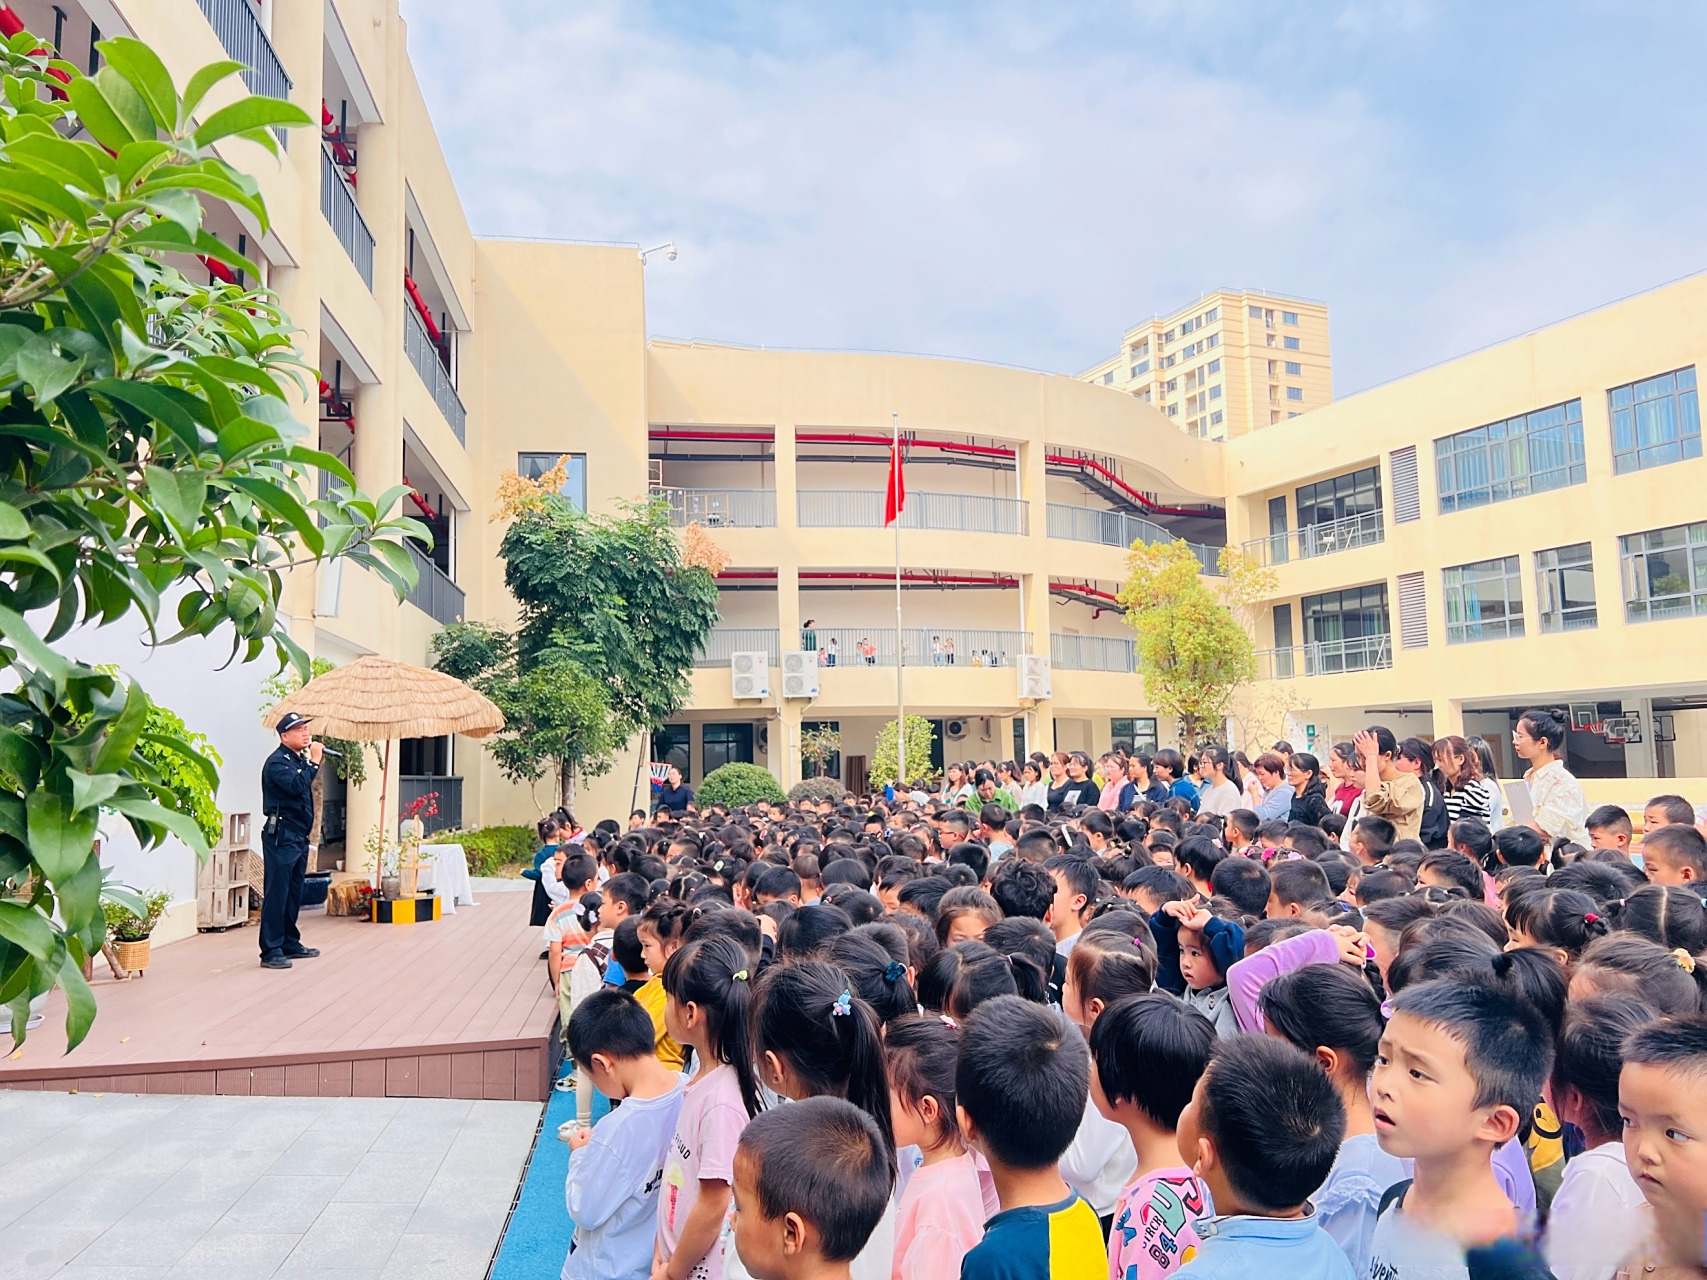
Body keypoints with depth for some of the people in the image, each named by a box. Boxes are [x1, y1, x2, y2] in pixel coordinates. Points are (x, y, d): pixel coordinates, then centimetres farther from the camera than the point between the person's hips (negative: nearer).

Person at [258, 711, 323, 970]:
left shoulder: (300, 759, 16)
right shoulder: (277, 761, -12)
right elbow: (297, 786, -28)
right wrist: (314, 761, -21)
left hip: (299, 836, 9)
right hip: (281, 835, -9)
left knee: (294, 893, 14)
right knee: (276, 894, -7)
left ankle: (290, 943, 22)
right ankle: (270, 951, -4)